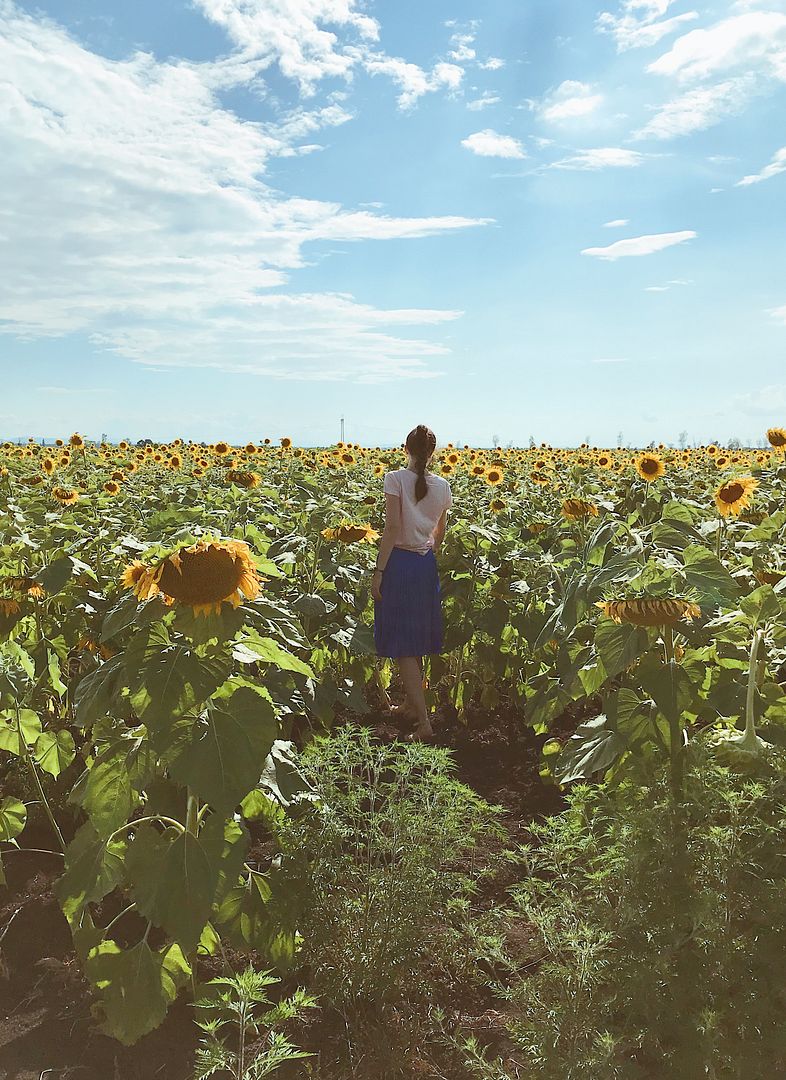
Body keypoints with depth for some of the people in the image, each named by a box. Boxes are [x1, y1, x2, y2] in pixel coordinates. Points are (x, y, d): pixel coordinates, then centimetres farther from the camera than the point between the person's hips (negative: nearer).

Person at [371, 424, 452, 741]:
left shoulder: (396, 479, -10)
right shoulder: (442, 486, 6)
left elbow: (392, 527, -17)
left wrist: (379, 570, -13)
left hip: (398, 561, -6)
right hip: (427, 565, 6)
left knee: (403, 645, -3)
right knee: (417, 642, 18)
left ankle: (424, 721, -8)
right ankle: (411, 705, 32)